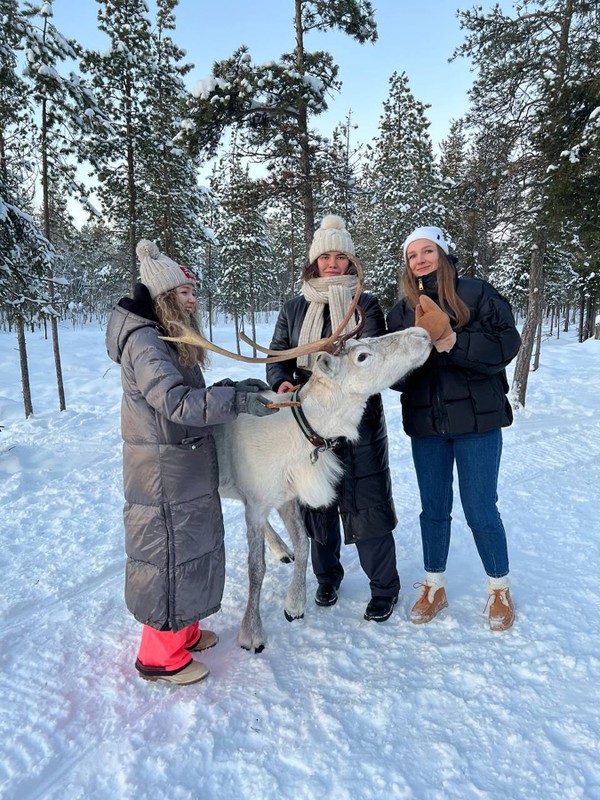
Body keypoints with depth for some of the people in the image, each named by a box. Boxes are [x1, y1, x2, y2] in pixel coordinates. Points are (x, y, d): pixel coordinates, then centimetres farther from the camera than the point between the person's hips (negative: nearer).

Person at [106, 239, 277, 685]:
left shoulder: (170, 340, 13)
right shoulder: (143, 341, -19)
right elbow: (177, 402, -29)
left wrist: (234, 388, 2)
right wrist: (238, 401, -31)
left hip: (187, 470, 10)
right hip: (163, 475, -10)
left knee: (192, 545, 19)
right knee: (168, 552, 3)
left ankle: (182, 631, 39)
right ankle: (159, 656, 23)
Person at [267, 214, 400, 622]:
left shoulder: (367, 305, 3)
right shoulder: (294, 308, 9)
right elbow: (278, 358, 9)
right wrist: (282, 382, -14)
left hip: (359, 422, -2)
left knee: (367, 503, 2)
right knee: (317, 502, 13)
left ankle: (384, 586, 23)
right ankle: (327, 576, 36)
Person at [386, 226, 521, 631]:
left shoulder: (476, 293, -3)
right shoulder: (402, 312, 8)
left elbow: (506, 342, -12)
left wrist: (454, 343, -24)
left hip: (476, 418, -3)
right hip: (425, 423, 4)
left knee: (480, 510, 4)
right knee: (434, 509, 14)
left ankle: (500, 589, 28)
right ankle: (434, 587, 32)